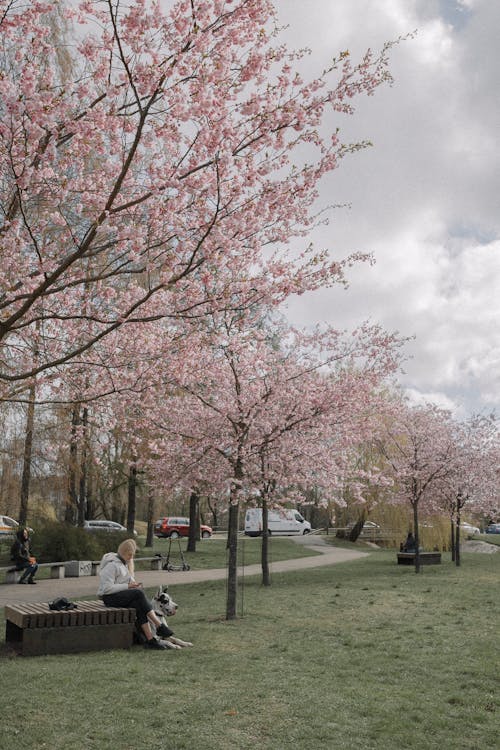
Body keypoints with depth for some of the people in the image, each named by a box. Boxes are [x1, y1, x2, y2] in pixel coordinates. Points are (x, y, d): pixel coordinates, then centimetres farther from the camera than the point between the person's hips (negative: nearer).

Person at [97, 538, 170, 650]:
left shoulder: (123, 563, 18)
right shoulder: (111, 565, -12)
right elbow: (107, 588, -20)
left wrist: (133, 584, 4)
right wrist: (127, 586, -19)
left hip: (121, 596, 9)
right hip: (110, 598, -8)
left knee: (139, 606, -23)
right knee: (139, 593, -30)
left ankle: (150, 639, -30)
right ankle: (159, 626, -30)